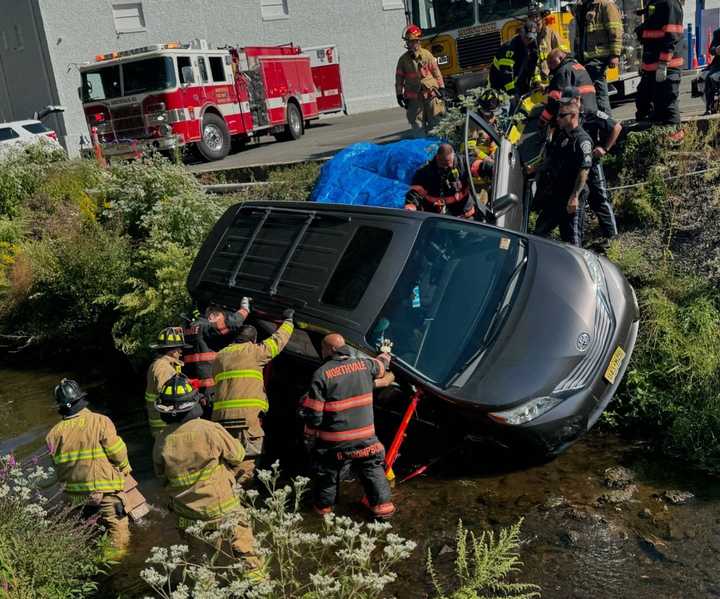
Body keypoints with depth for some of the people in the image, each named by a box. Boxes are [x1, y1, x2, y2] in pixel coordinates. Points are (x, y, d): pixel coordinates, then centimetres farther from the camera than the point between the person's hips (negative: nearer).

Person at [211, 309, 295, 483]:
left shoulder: (219, 356, 20)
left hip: (220, 416, 7)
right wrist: (288, 320, 29)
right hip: (246, 415, -6)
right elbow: (277, 341, 13)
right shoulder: (252, 351, 3)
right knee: (244, 466, -6)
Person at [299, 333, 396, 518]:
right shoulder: (364, 364, -2)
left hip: (334, 440, -2)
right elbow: (381, 366, 23)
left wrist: (310, 439, 2)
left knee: (327, 472, 17)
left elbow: (313, 412, -11)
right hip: (365, 436, 3)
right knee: (373, 469, 18)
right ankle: (382, 505, 17)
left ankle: (323, 507, 30)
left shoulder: (321, 374, -12)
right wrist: (386, 354, 48)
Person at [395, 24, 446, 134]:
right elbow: (399, 78, 9)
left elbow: (436, 72, 4)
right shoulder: (403, 59, 5)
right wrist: (399, 95, 6)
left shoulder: (427, 55, 1)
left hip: (431, 93, -1)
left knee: (435, 121, 3)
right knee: (418, 125, 0)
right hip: (414, 97, 1)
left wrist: (441, 88, 1)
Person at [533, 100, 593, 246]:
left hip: (571, 199, -9)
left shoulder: (582, 140, -13)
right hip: (553, 197, 9)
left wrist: (574, 197, -26)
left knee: (572, 239, -1)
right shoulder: (559, 135, 15)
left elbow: (584, 170, -21)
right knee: (539, 234, 12)